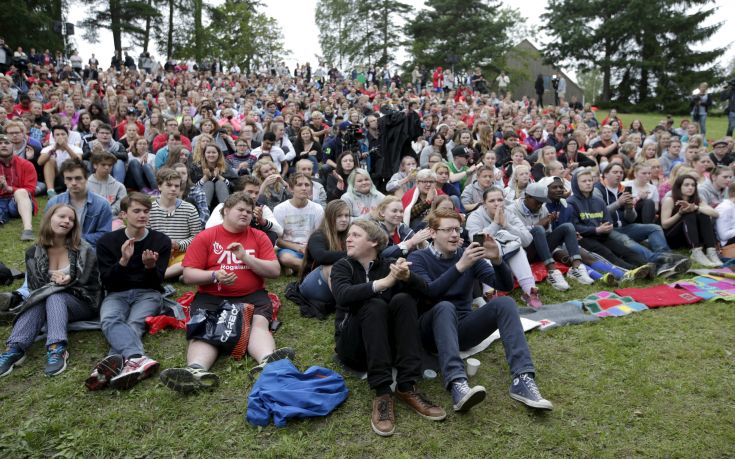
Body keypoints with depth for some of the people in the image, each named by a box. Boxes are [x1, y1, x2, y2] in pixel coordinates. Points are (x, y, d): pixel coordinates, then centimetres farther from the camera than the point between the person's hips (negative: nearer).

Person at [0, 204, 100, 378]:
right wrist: (51, 280, -16)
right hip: (48, 302, 3)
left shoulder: (84, 250, -6)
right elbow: (34, 287, 2)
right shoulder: (33, 253, 3)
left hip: (81, 304, -3)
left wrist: (69, 282, -18)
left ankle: (57, 349, -52)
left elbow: (92, 287, -5)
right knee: (38, 301, -31)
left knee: (54, 296, -33)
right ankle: (15, 348, -48)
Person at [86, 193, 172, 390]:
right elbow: (106, 281, -1)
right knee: (109, 320, -34)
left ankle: (116, 361, -60)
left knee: (134, 324, -33)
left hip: (148, 293, 0)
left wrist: (150, 266, -22)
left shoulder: (161, 241, 4)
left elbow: (156, 282, 1)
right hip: (117, 294, 0)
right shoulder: (107, 241, 6)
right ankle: (138, 359, -61)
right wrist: (123, 261, -19)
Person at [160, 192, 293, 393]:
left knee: (259, 323, -29)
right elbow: (188, 275, 3)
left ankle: (268, 362, -56)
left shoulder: (259, 237, 11)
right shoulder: (205, 237, 7)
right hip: (211, 297, 0)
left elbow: (275, 271, 2)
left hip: (252, 296, 1)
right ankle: (196, 370, -55)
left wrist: (246, 257, -9)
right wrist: (214, 275, -16)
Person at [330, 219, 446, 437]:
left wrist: (407, 277, -37)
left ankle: (407, 387, -29)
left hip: (387, 343, 2)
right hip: (353, 344, -2)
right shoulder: (342, 267, 1)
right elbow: (343, 296, -23)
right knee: (375, 305, -28)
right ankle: (382, 393, -39)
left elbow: (422, 289, -13)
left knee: (403, 299, -23)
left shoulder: (389, 265, 6)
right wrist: (384, 282, -37)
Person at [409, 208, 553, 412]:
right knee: (445, 307, -36)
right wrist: (460, 266, -30)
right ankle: (457, 384, -52)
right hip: (433, 330, -3)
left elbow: (505, 285, 0)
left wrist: (497, 260, -19)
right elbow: (429, 292, -21)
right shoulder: (418, 258, -1)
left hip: (463, 329, 3)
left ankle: (523, 379, -33)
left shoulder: (469, 256, 9)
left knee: (504, 303, -20)